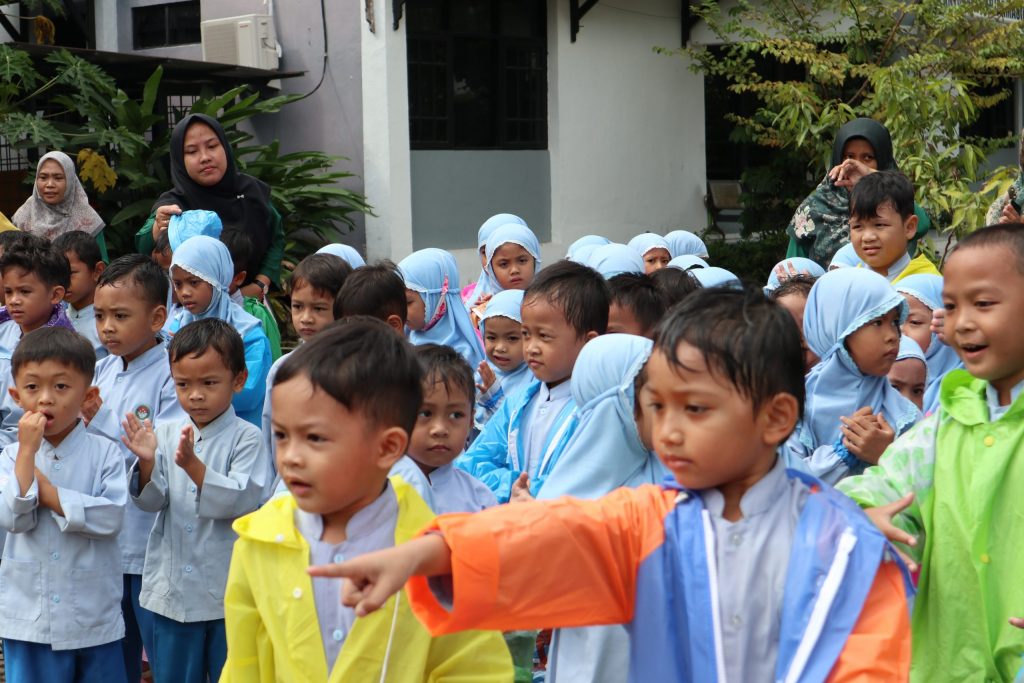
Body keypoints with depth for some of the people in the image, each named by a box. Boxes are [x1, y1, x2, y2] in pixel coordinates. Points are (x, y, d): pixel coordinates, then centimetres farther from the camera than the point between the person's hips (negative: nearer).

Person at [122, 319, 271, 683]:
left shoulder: (246, 438, -9)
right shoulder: (165, 433, 4)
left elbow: (242, 501, -20)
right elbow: (151, 501, -3)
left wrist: (192, 464, -30)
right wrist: (146, 463, -23)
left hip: (228, 594, -4)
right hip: (171, 589, 4)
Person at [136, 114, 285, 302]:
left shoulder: (253, 189, 4)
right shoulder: (175, 203, -8)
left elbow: (276, 238, 14)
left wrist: (260, 286, -1)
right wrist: (158, 229, -47)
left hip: (252, 300, 3)